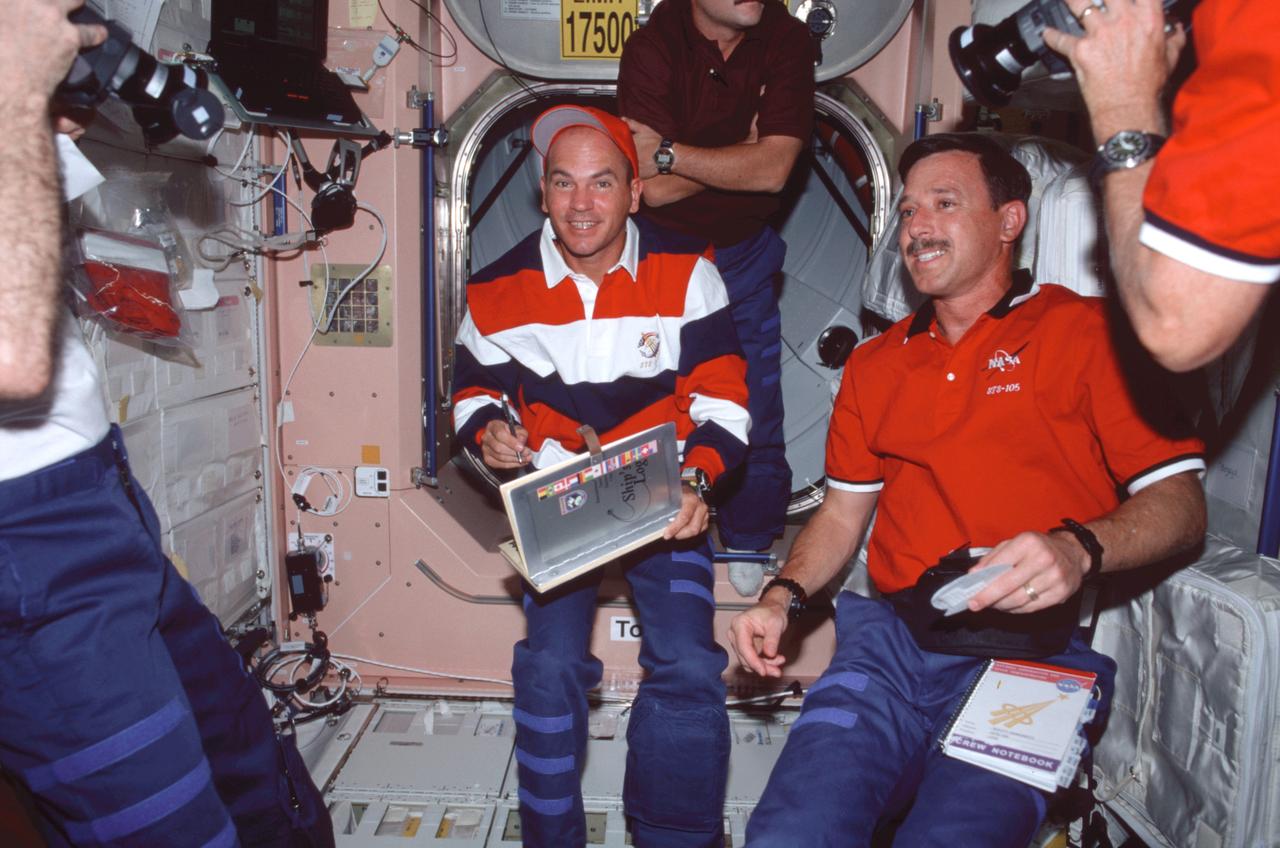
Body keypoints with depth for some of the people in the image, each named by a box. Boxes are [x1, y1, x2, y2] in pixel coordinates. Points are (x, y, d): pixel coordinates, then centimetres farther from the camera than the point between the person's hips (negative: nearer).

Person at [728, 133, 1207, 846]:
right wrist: (782, 597, 5)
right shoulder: (873, 365, 21)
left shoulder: (1089, 331, 5)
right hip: (891, 639, 3)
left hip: (1030, 650, -2)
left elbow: (1180, 503, -1)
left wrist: (1079, 547, -21)